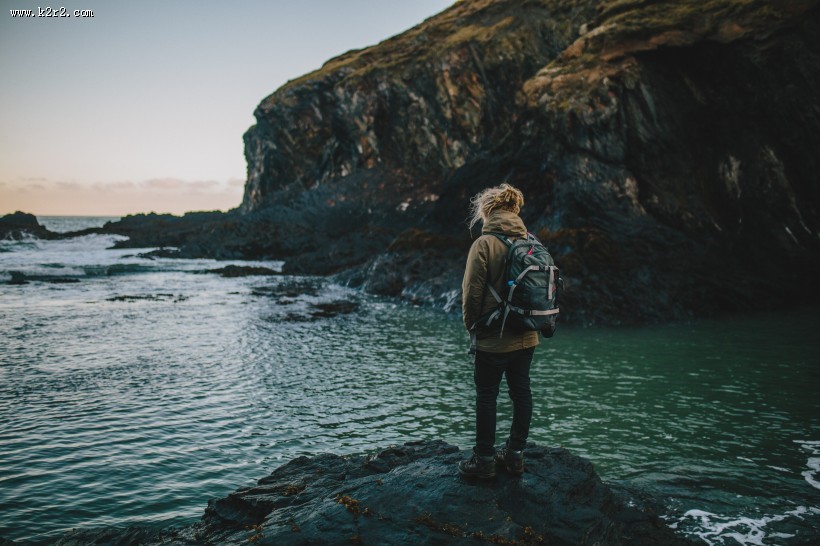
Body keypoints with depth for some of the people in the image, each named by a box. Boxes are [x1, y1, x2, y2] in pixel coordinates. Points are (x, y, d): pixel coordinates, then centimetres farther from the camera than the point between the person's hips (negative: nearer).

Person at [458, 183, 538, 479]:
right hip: (526, 336, 6)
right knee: (521, 392, 14)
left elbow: (472, 291, -14)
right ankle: (515, 453, 26)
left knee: (486, 396, 5)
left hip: (493, 337, -6)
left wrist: (470, 323, 2)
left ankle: (484, 459, 14)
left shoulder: (484, 244, -14)